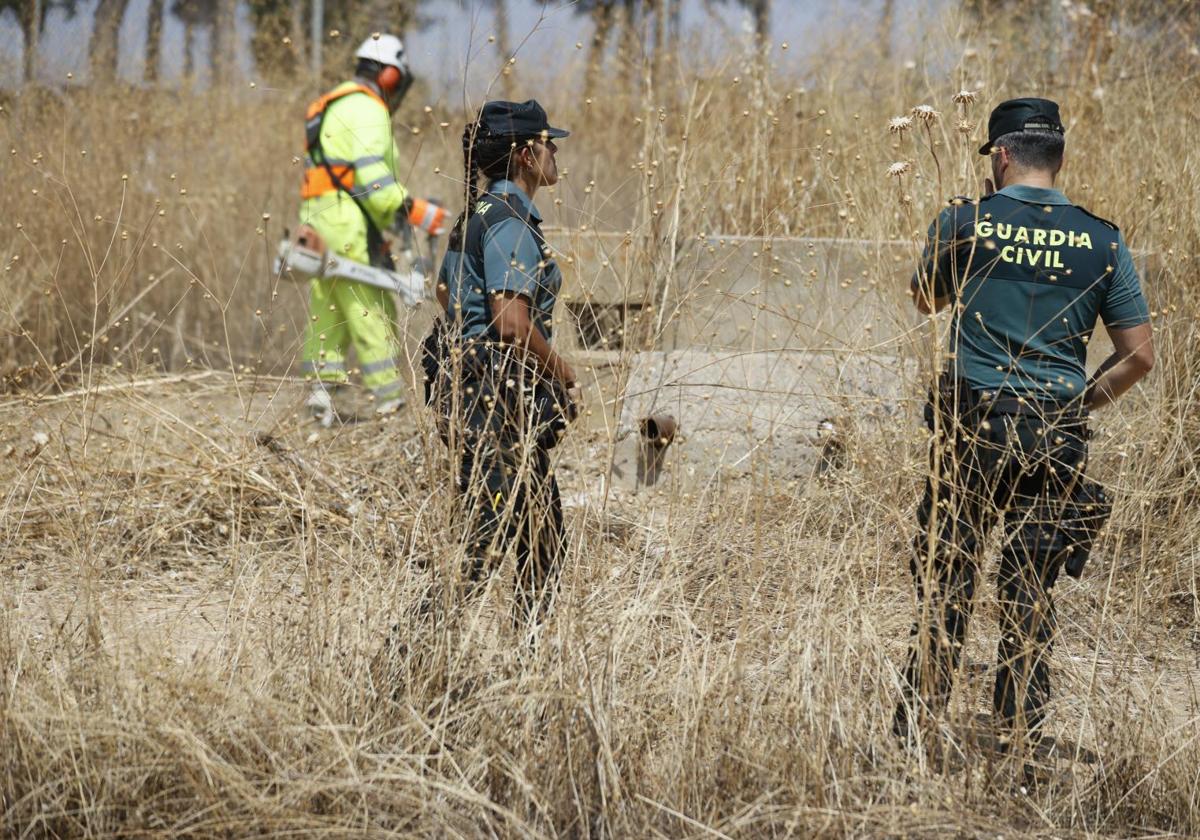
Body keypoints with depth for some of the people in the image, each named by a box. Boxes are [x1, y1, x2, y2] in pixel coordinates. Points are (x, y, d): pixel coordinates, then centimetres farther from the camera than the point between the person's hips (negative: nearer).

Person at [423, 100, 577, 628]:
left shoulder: (480, 213, 14)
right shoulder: (510, 222, -16)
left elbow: (446, 291, 24)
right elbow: (513, 324, -24)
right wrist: (564, 375, -8)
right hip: (494, 399, -11)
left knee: (543, 535, 15)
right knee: (487, 537, -9)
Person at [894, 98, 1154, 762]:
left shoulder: (964, 223, -2)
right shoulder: (1101, 241, 2)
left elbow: (925, 302, 17)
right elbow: (1139, 356, 3)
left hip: (973, 426, -1)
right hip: (1056, 434, 1)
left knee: (944, 580, 6)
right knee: (1030, 594, 7)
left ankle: (915, 726, 6)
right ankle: (1021, 738, 9)